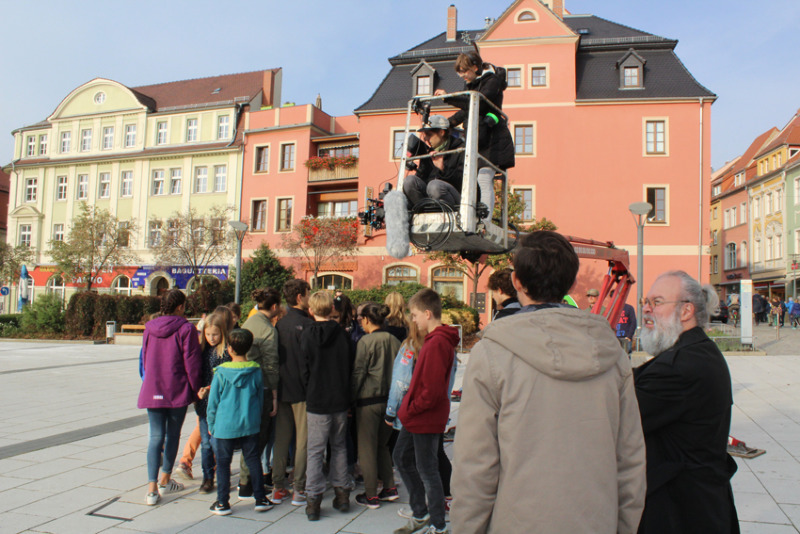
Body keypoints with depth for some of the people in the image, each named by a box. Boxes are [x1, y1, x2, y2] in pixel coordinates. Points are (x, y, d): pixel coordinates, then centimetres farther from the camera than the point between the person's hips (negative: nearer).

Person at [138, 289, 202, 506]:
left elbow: (144, 360, 15)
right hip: (177, 391, -3)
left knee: (156, 436, 5)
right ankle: (165, 480, 27)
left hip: (152, 390, 4)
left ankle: (152, 487, -3)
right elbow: (191, 363, -10)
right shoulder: (186, 328, -10)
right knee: (173, 434, 13)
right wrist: (195, 390, 1)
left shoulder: (149, 327, 6)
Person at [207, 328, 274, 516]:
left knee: (223, 463, 9)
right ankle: (260, 499, 18)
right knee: (253, 460, 11)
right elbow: (260, 399, 6)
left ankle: (222, 503, 16)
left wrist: (211, 425, 9)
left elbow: (213, 402, -3)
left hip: (225, 425, -2)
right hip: (250, 425, 2)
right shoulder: (256, 371, -4)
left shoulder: (221, 372, -10)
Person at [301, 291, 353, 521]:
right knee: (339, 446, 17)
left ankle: (313, 499, 7)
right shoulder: (342, 334, -2)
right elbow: (349, 367, 4)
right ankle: (341, 493, 22)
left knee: (315, 450, 5)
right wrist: (347, 398, 13)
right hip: (340, 400, 3)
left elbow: (304, 369, -5)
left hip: (317, 401, -3)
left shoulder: (307, 334, -9)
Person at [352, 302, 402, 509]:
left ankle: (371, 496, 13)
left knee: (367, 448, 6)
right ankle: (390, 487, 22)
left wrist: (350, 398, -1)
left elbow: (358, 373, -11)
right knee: (382, 445, 20)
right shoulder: (394, 341, 3)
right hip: (390, 399, 6)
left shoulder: (366, 341, -13)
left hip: (368, 399, -6)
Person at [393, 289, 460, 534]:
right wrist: (408, 408, 9)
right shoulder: (436, 339, 8)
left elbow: (433, 390, -28)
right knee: (401, 457, 20)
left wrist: (410, 409, -15)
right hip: (417, 418, 10)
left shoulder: (437, 343, -23)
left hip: (426, 419, -10)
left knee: (427, 471, 4)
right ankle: (421, 514, 33)